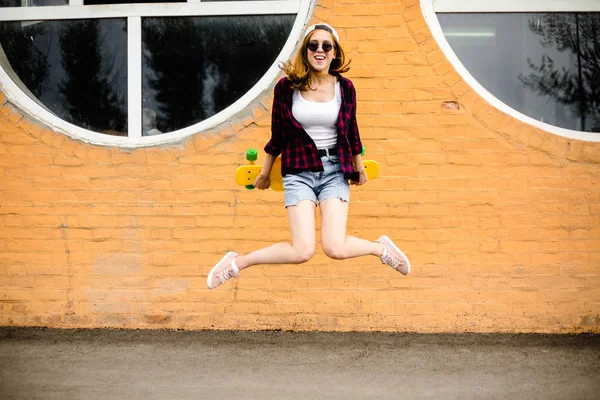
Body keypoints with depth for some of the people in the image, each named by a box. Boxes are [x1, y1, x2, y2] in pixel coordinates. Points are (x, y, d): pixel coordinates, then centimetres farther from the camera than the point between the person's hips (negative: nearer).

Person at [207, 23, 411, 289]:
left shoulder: (345, 87, 0)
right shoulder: (287, 87, -4)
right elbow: (277, 135, 7)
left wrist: (359, 169, 22)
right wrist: (265, 172, 15)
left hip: (335, 170, 1)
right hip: (299, 171, -1)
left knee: (335, 249, -14)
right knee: (303, 251, -16)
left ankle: (381, 248, 19)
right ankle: (237, 263, 7)